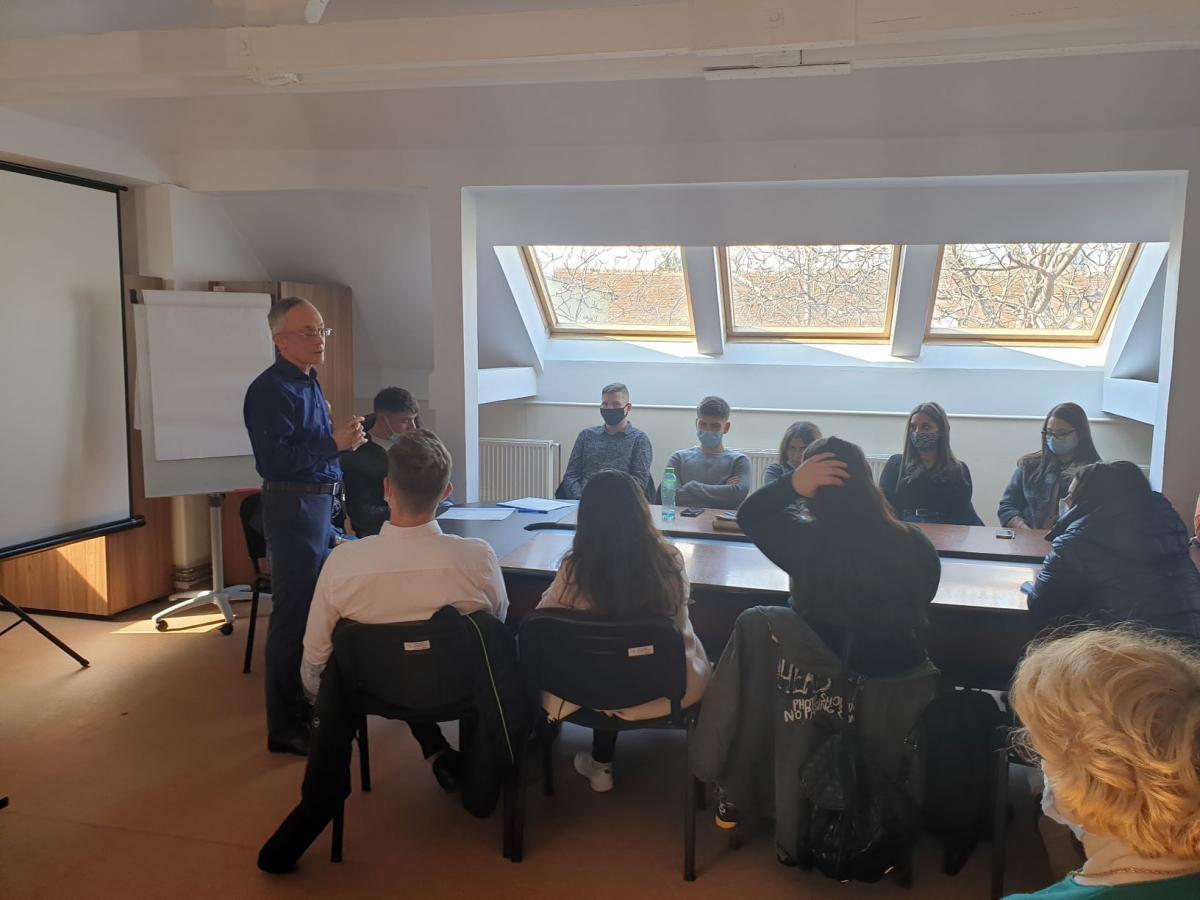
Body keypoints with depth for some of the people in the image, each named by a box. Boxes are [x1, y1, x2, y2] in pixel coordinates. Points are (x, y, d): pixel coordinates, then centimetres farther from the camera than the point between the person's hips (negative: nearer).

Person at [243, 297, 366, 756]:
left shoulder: (308, 384, 14)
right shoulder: (270, 390, -16)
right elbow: (273, 459, -26)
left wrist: (342, 437, 12)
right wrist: (334, 443, -28)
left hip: (320, 503, 10)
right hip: (292, 507, -10)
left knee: (316, 611, 19)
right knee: (293, 618, -4)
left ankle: (307, 703, 35)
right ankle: (286, 728, 7)